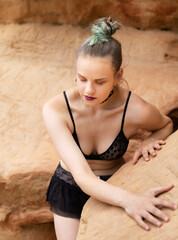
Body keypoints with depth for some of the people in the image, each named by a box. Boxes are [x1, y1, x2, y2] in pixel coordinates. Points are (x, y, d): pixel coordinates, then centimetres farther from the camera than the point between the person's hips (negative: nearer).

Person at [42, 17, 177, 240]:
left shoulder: (136, 110, -27)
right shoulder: (55, 110, -29)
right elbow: (82, 176, -38)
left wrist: (150, 141, -23)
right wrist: (127, 198, -55)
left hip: (112, 188, 0)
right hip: (70, 190, 0)